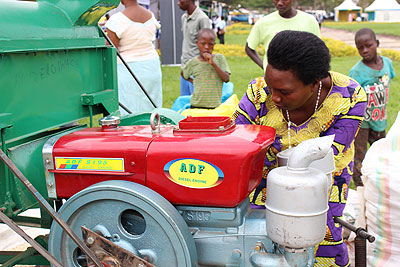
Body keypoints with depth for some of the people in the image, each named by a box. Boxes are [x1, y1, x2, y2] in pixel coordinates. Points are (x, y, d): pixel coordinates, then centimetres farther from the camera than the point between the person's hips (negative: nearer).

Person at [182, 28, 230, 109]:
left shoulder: (219, 58, -1)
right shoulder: (193, 62, 1)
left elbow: (226, 79, -10)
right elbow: (183, 74, 20)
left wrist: (213, 63, -17)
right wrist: (193, 81, 6)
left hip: (215, 105, -1)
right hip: (196, 105, 1)